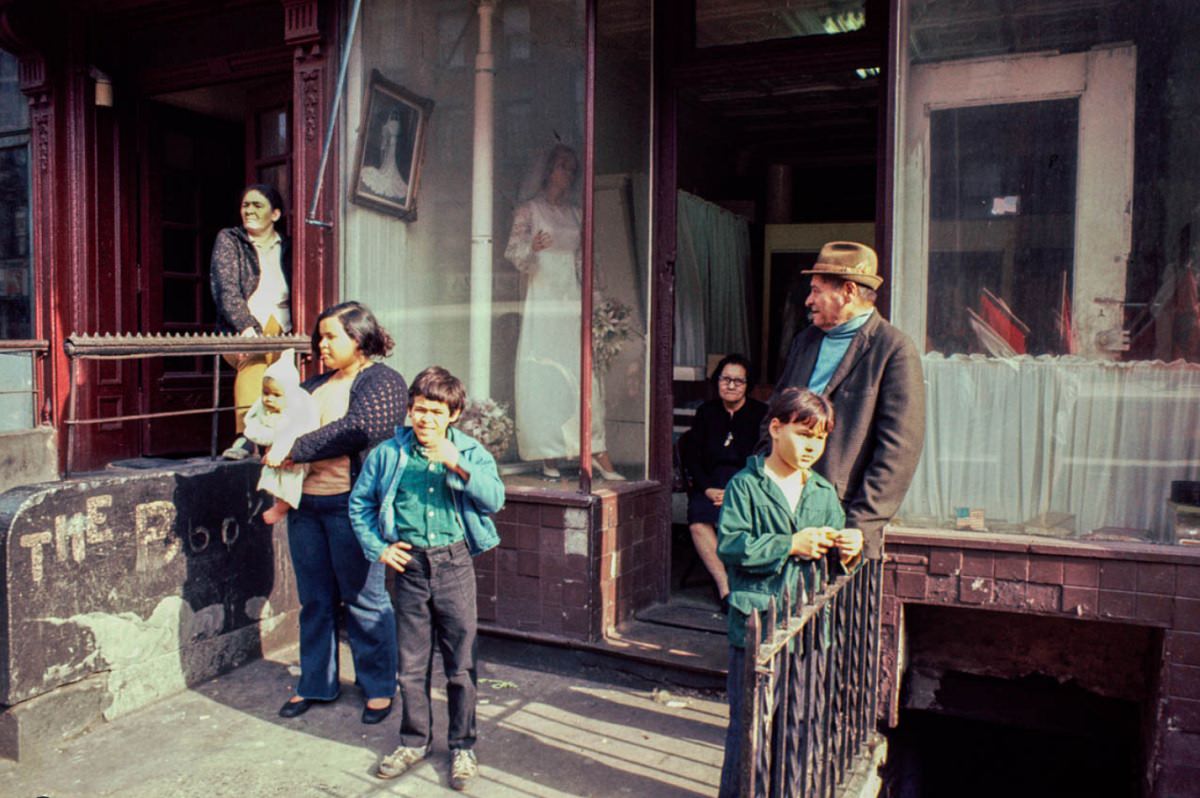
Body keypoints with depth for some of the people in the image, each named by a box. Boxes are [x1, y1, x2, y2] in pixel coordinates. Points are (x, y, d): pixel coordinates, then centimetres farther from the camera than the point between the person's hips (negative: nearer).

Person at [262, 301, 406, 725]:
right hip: (305, 503, 7)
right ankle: (315, 684, 27)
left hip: (351, 505, -7)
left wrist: (294, 450, -18)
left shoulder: (382, 382, -6)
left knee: (364, 600, 2)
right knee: (315, 599, 14)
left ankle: (379, 687, 15)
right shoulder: (317, 384, 19)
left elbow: (357, 429, -21)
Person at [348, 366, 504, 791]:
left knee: (460, 663, 6)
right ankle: (414, 741, 30)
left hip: (454, 564, -1)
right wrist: (377, 548, 3)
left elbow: (494, 499, -12)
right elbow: (359, 503, 12)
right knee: (411, 663, 12)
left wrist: (458, 465, -23)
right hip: (409, 565, 2)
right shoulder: (388, 454, 3)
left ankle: (462, 746, 21)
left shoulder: (471, 452, 0)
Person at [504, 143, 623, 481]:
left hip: (572, 298, 4)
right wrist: (532, 247, -27)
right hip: (542, 299, -4)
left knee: (582, 372, -4)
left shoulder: (575, 214, 18)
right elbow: (512, 250, -5)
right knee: (542, 374, -7)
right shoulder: (529, 209, 5)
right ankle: (548, 456, -3)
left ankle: (597, 453, -6)